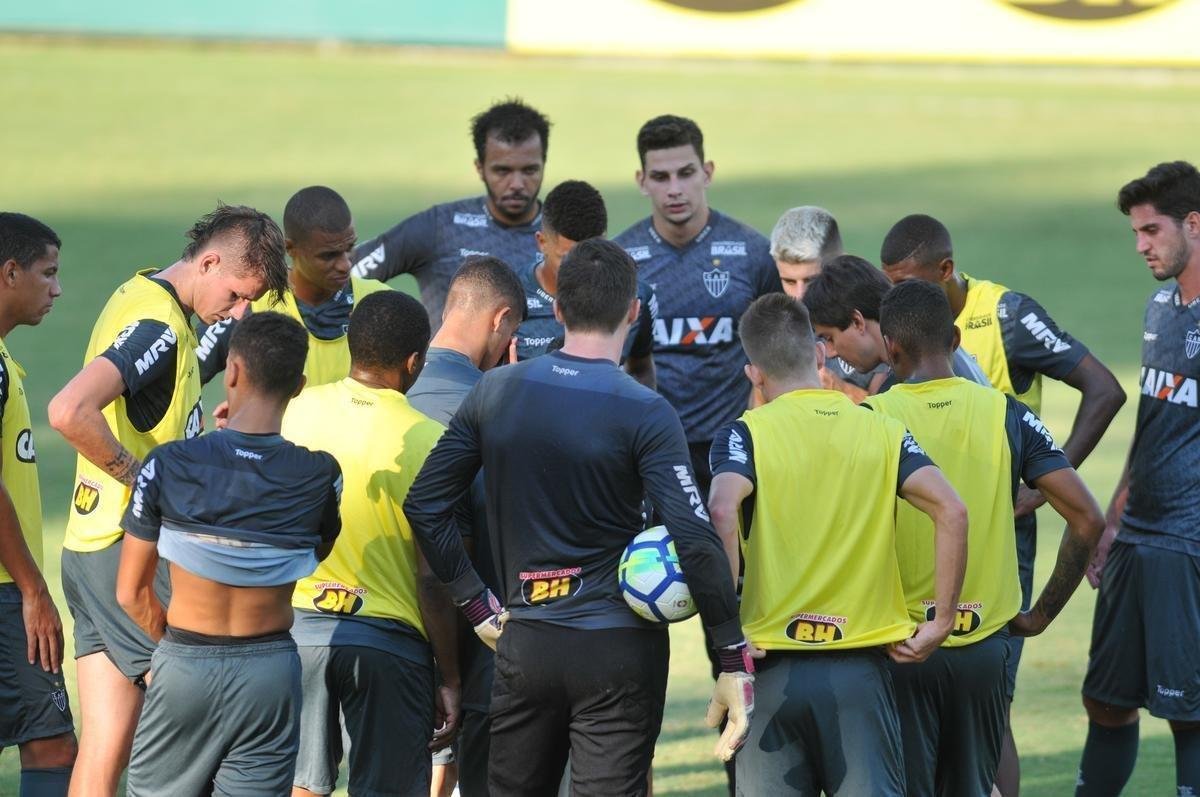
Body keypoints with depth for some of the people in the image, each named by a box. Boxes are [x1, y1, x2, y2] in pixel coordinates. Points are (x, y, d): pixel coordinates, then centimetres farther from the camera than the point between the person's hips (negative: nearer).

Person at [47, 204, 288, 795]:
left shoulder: (141, 298, 15)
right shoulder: (159, 324, -17)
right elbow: (69, 411, -30)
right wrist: (139, 475, -20)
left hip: (90, 549, 9)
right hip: (130, 549, -9)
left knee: (103, 749, 6)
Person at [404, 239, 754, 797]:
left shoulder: (496, 392, 2)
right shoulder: (644, 412, -12)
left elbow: (424, 505, 5)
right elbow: (694, 542, -18)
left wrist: (477, 605, 11)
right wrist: (735, 661, -12)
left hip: (523, 646, 4)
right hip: (619, 648, -4)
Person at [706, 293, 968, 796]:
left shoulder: (746, 434, -2)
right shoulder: (881, 432, 6)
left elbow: (721, 513, -21)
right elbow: (951, 512, -6)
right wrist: (940, 622, -1)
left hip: (773, 669, -1)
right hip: (859, 667, 1)